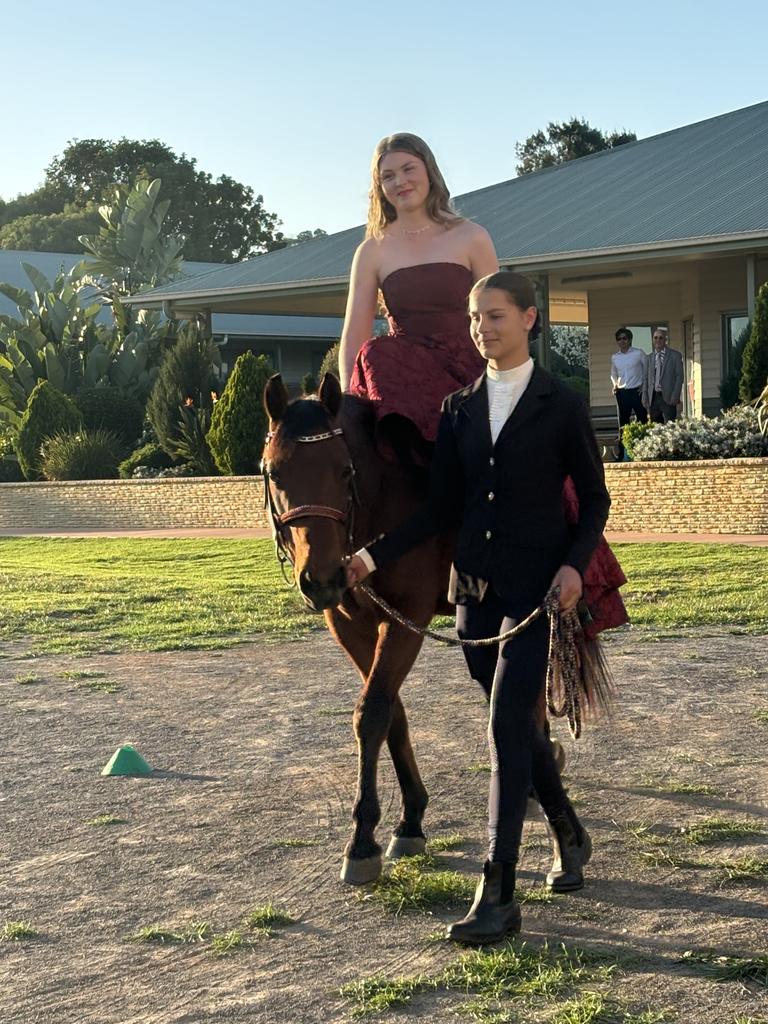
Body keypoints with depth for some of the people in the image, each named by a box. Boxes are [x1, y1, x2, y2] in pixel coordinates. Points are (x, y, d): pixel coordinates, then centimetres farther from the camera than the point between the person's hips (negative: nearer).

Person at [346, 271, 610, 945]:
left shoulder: (562, 406, -3)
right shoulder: (459, 410, 8)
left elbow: (594, 498, 1)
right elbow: (442, 509, 8)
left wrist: (575, 563, -15)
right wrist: (376, 555, -2)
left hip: (534, 592, -5)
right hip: (474, 588, 5)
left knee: (507, 731, -13)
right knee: (521, 724, 16)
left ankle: (497, 898, -12)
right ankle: (570, 836, 40)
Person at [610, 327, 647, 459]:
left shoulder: (639, 354, -3)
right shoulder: (614, 357, 8)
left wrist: (644, 387, -4)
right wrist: (615, 384, 5)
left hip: (637, 392, -4)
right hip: (622, 393, 4)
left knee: (643, 421, -2)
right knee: (623, 423, 6)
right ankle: (622, 453, 10)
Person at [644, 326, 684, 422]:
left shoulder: (675, 355, 2)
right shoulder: (650, 357, 14)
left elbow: (679, 377, -2)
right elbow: (646, 379, 14)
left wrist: (675, 396, -10)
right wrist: (645, 398, 5)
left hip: (668, 398, -4)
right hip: (653, 398, 4)